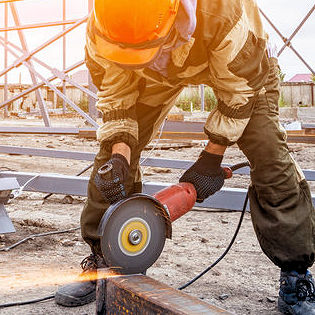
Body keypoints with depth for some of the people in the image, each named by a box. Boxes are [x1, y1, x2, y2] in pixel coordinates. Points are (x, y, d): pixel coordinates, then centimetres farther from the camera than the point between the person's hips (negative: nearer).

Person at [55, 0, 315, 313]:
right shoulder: (100, 28, -32)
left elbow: (238, 92, -28)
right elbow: (114, 96, -16)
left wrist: (212, 157, -22)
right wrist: (119, 154, -30)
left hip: (239, 67, -3)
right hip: (158, 73, 3)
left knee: (270, 157, -18)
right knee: (112, 153, -7)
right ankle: (102, 259, 9)